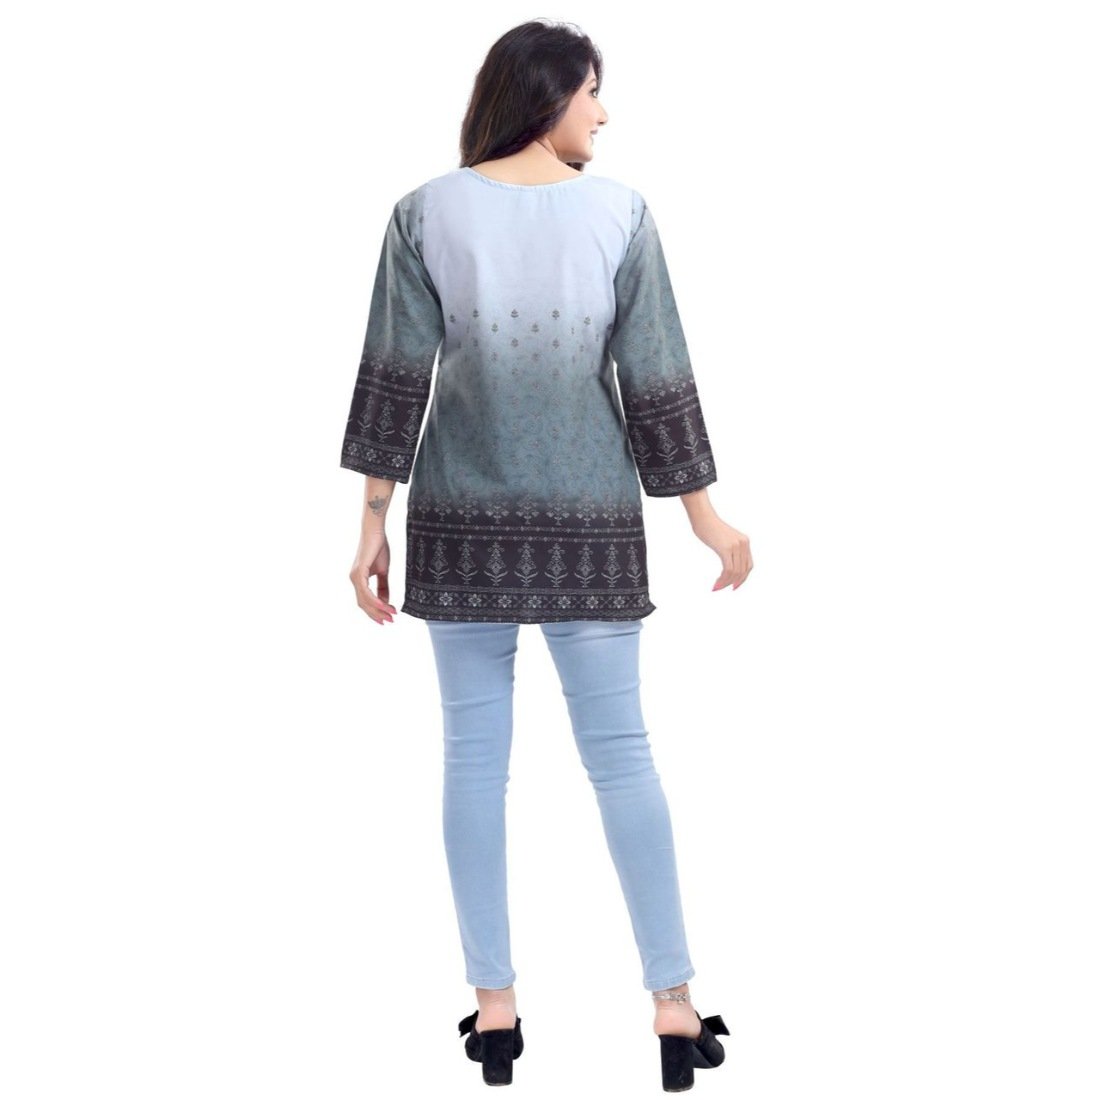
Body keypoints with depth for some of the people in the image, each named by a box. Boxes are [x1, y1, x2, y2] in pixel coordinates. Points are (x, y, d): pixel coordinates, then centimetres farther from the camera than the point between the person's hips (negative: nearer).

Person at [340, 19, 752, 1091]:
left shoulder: (427, 212, -1)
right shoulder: (619, 211, -3)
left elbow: (396, 377, -3)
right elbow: (655, 381, -2)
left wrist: (374, 520, 2)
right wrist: (704, 513, 6)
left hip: (462, 522, 1)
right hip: (589, 522, 0)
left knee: (474, 757, 8)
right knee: (621, 753, 6)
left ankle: (495, 1005, 14)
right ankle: (673, 1003, 10)